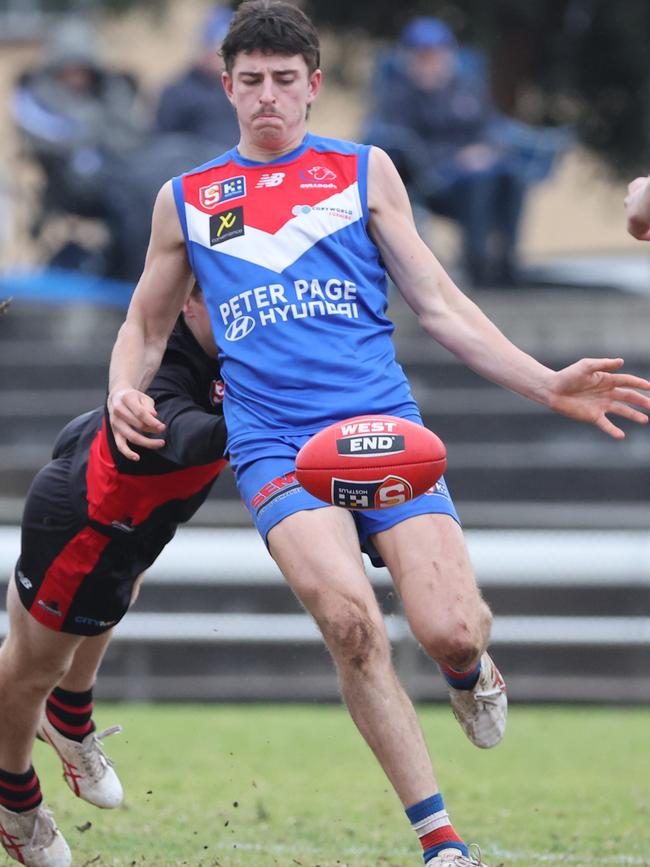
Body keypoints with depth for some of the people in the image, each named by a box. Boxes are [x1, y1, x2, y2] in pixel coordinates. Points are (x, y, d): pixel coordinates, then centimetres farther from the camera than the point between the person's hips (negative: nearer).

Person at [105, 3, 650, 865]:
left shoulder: (365, 171, 14)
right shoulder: (187, 200, 17)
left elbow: (438, 305, 15)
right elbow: (146, 325, 28)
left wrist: (547, 383, 4)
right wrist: (124, 393, 5)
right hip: (274, 444, 0)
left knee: (452, 630, -18)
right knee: (348, 616, -26)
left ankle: (469, 670, 23)